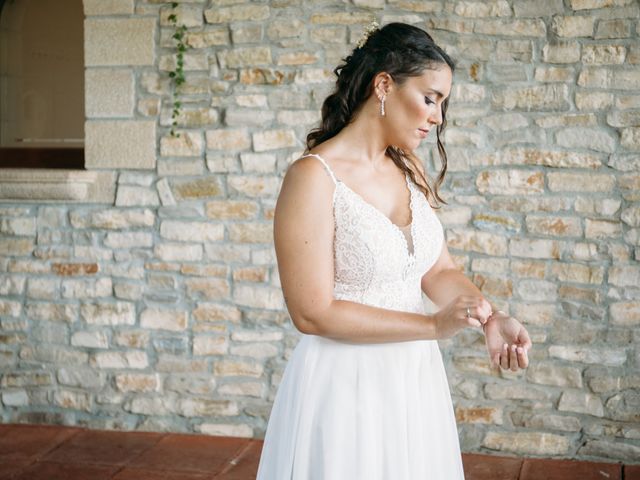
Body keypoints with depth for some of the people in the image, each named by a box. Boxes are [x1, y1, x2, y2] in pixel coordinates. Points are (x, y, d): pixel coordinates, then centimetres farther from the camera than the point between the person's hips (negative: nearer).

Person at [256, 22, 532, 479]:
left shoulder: (410, 172, 6)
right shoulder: (314, 177, -17)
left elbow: (440, 271, 5)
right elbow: (313, 313, -19)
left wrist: (490, 317, -15)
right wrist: (434, 326, -20)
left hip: (415, 378, 7)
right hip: (348, 385, -7)